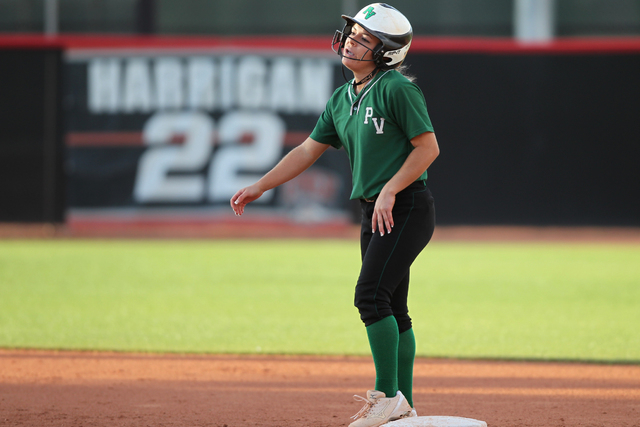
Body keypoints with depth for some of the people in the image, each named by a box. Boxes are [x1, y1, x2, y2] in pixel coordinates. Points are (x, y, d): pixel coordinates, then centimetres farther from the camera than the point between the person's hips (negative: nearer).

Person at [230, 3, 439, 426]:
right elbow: (308, 150, 17)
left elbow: (428, 147, -14)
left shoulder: (397, 89, -12)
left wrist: (389, 192, -20)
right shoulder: (342, 100, 13)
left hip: (408, 207, -8)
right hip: (376, 213, 8)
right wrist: (260, 186, 12)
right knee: (391, 309, 9)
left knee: (371, 294, -17)